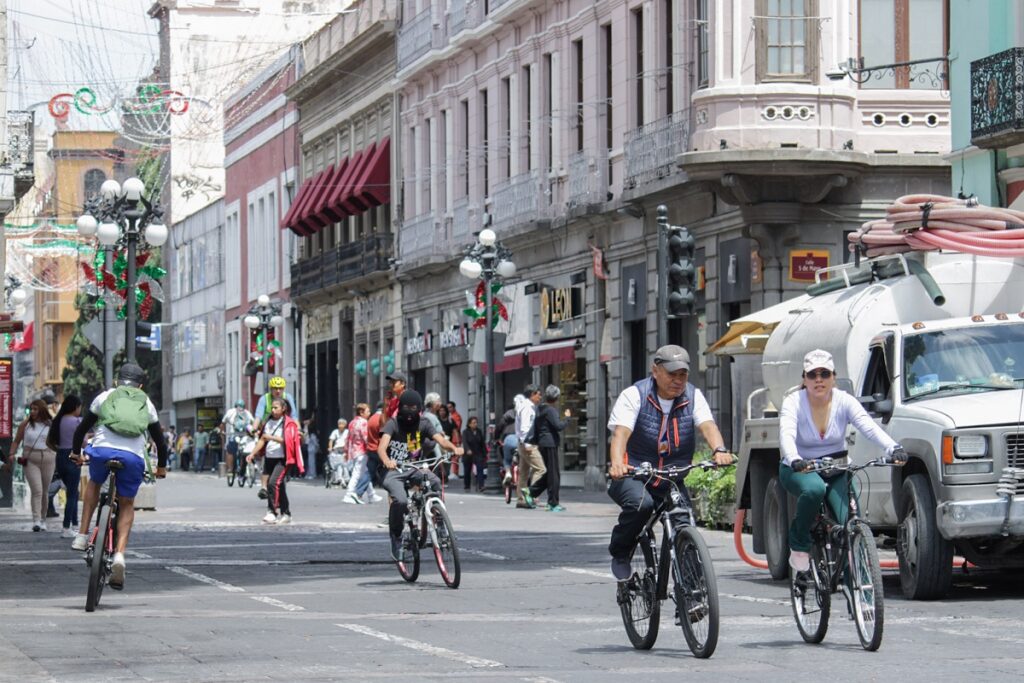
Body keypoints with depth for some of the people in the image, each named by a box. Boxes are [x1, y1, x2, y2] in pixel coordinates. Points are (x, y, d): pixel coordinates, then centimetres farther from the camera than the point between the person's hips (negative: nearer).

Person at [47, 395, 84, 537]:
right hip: (73, 457, -7)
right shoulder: (77, 421, -12)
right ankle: (67, 529, -4)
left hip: (60, 457, 7)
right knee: (72, 494, -2)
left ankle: (75, 525, 25)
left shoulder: (57, 421, 8)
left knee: (72, 492, 19)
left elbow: (49, 441, 11)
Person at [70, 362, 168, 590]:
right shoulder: (146, 403, 25)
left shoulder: (105, 397, 23)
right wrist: (161, 466, 47)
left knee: (94, 484, 33)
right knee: (127, 505, 17)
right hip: (133, 456, 0)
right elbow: (159, 439, 31)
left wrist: (76, 451, 46)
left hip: (102, 449, 0)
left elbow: (82, 427, 28)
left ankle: (82, 535, 23)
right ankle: (119, 554, -2)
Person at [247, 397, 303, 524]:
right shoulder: (268, 423, 14)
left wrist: (272, 437, -25)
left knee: (274, 482, -22)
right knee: (279, 486, 11)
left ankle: (272, 512, -22)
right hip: (269, 458, 7)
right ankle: (286, 514, 19)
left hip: (282, 459, -7)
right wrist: (253, 453, 6)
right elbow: (262, 440, 15)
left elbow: (287, 440, -16)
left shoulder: (289, 424, -5)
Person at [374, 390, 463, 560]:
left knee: (435, 482, -28)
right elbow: (382, 447, -26)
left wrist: (454, 448, -38)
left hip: (413, 468, 3)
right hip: (391, 470, -3)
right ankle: (396, 537, -7)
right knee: (400, 500, -31)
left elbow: (441, 440, -16)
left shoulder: (424, 424, -1)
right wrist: (386, 460, -49)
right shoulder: (393, 424, -11)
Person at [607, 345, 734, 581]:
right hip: (634, 475, -3)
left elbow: (707, 425, -17)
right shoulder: (634, 396, -8)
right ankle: (620, 553, -8)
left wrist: (719, 450, -40)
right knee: (641, 503, -33)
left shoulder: (693, 397, 2)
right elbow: (621, 432, -23)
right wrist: (617, 463, -44)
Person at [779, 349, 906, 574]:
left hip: (836, 470, 2)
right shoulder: (793, 403, -13)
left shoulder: (844, 401, -9)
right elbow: (786, 435, -31)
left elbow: (869, 427, -25)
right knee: (814, 489, -37)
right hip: (800, 470, -2)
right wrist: (794, 460, -54)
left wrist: (893, 448, -44)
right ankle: (799, 543, -14)